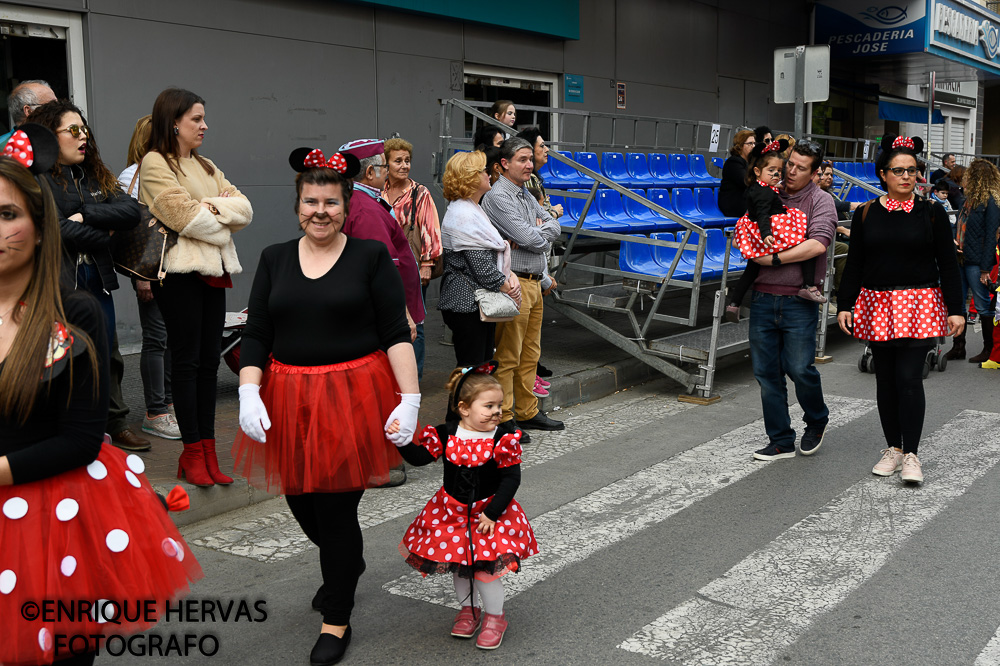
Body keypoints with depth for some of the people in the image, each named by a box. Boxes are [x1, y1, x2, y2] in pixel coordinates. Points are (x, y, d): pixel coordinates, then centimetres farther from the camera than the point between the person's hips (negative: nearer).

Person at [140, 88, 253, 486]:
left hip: (213, 270, 7)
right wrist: (224, 221, -2)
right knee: (187, 360, -3)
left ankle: (207, 450, 10)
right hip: (179, 271, -7)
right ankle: (192, 453, 3)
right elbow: (185, 217, -16)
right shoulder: (155, 163, -3)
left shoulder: (205, 166, 20)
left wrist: (212, 207, -9)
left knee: (209, 360, 5)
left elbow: (244, 209, 8)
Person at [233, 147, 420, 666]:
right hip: (288, 400, 4)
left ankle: (337, 620, 21)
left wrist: (410, 399, -13)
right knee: (299, 498, 13)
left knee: (336, 506, 0)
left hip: (353, 396, -4)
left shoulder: (371, 256, -1)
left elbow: (397, 332, -5)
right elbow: (255, 335, 5)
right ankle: (348, 562, 48)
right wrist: (249, 394, -8)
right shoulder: (274, 259, 8)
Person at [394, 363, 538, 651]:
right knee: (457, 564, 14)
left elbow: (511, 478, -14)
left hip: (487, 512, -3)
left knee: (485, 566, -4)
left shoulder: (502, 440, -15)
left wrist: (492, 513, -18)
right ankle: (468, 610, 37)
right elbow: (419, 457, -8)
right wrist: (401, 440, -27)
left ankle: (494, 616, 19)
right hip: (450, 511, 3)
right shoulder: (445, 435, -9)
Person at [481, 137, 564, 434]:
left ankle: (528, 412, 25)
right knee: (507, 357, -3)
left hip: (534, 282, 9)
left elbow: (554, 226, 11)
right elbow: (530, 238, -19)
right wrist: (543, 233, 2)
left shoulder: (527, 195, 17)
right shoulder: (497, 197, -13)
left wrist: (537, 232, -8)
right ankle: (503, 419, 4)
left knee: (530, 353, 15)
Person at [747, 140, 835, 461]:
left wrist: (774, 259, -15)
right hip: (762, 298, 5)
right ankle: (781, 441, 17)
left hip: (798, 301, -4)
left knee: (799, 368, -4)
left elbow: (818, 244, -18)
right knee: (766, 371, 5)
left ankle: (816, 421, 27)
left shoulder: (820, 200, -2)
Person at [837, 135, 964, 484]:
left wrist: (956, 309, -3)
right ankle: (893, 448, 21)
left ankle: (910, 455, -2)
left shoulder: (932, 213, 1)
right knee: (885, 379, 8)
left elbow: (948, 264, 2)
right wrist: (845, 305, 1)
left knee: (909, 378, -10)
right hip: (878, 305, 3)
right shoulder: (866, 214, 6)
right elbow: (854, 264, 8)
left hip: (920, 306, -2)